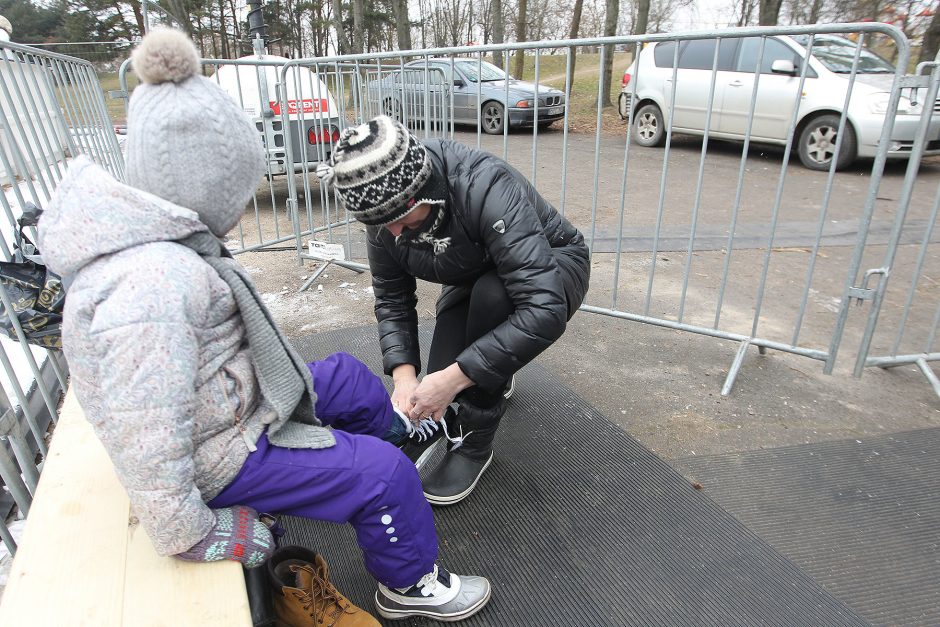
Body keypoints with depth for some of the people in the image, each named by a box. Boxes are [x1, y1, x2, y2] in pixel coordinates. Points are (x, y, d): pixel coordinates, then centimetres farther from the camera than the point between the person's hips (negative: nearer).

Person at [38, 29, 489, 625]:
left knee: (346, 375, 20)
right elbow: (147, 441, -33)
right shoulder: (151, 284, -34)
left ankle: (399, 427, 51)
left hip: (238, 398, 10)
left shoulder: (150, 239, -1)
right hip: (222, 454, -9)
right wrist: (198, 537, -22)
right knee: (382, 472, -7)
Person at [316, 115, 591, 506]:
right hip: (472, 283, 5)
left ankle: (475, 442, -16)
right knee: (440, 388, -11)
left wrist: (454, 377, -43)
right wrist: (404, 373, -25)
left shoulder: (487, 189, -38)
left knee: (491, 294, -38)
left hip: (552, 268, -5)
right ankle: (494, 376, 27)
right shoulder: (384, 214, -18)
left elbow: (545, 309, -44)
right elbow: (392, 301, -9)